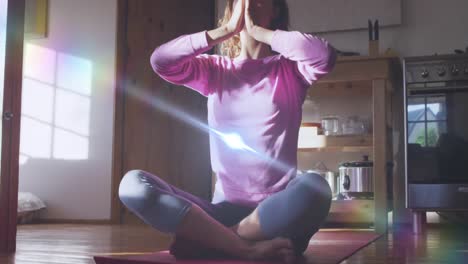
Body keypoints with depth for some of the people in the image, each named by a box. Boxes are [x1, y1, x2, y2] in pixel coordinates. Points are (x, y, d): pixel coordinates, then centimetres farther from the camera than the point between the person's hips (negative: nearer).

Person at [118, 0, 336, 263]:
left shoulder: (291, 68, 7)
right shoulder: (214, 69, 12)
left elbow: (324, 55, -16)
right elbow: (161, 60, -6)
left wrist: (258, 31, -6)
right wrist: (227, 30, -4)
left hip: (278, 211, -1)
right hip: (225, 211, 2)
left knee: (315, 186, -37)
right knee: (133, 184, -20)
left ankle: (208, 239, -20)